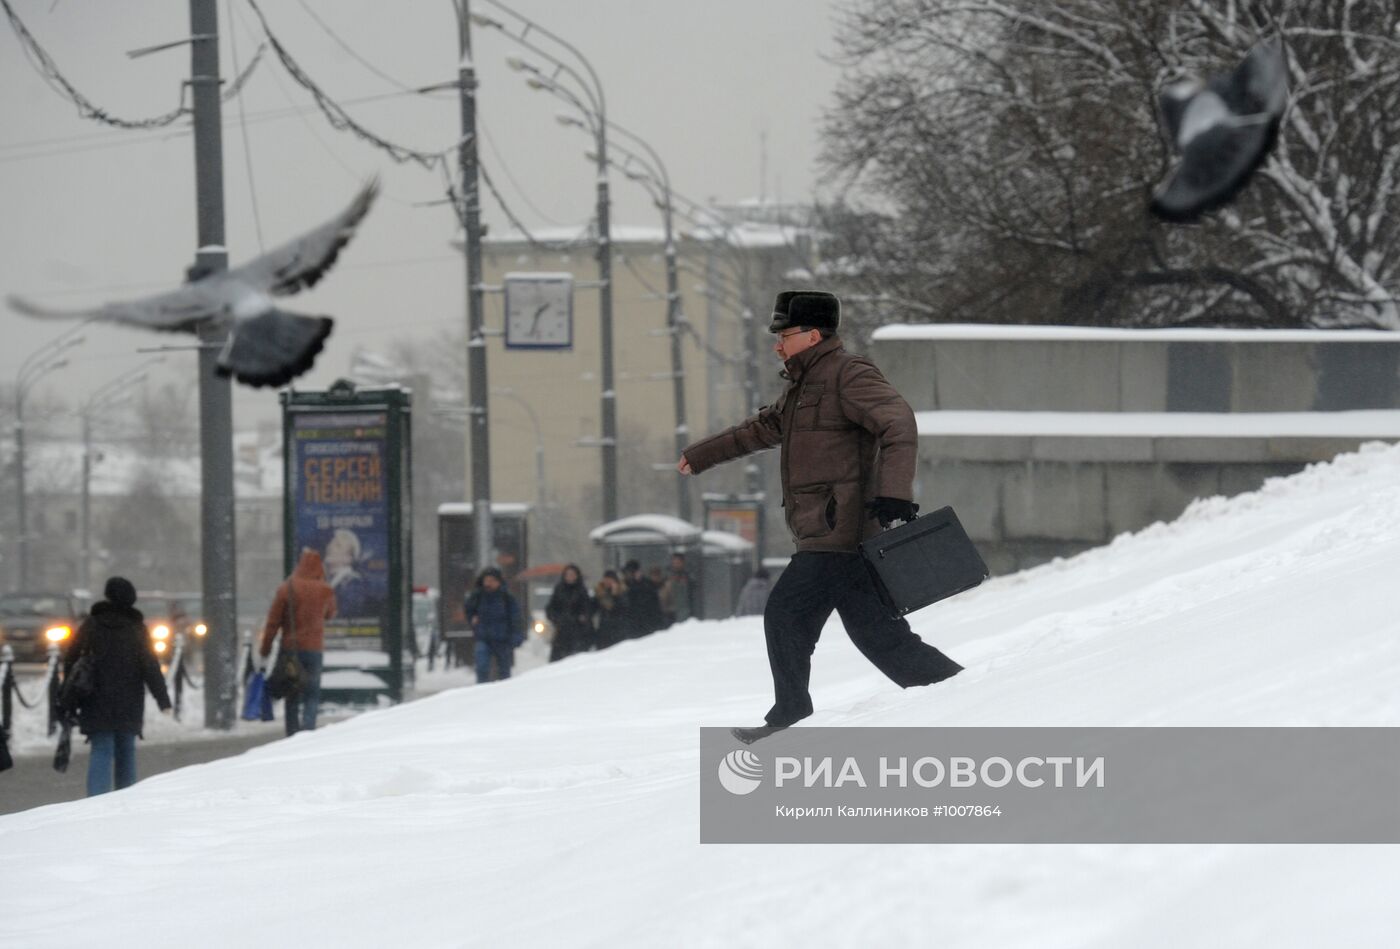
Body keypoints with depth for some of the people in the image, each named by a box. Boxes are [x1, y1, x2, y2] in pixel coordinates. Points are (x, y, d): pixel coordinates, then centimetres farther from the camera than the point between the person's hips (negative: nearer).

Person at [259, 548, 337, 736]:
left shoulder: (286, 588, -6)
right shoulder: (325, 591, -4)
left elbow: (273, 622, -6)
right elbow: (330, 613, 17)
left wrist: (265, 648, 1)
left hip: (291, 648, 0)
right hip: (314, 648, 0)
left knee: (292, 696, 10)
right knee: (312, 695, 2)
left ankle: (292, 735, 11)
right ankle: (308, 730, -17)